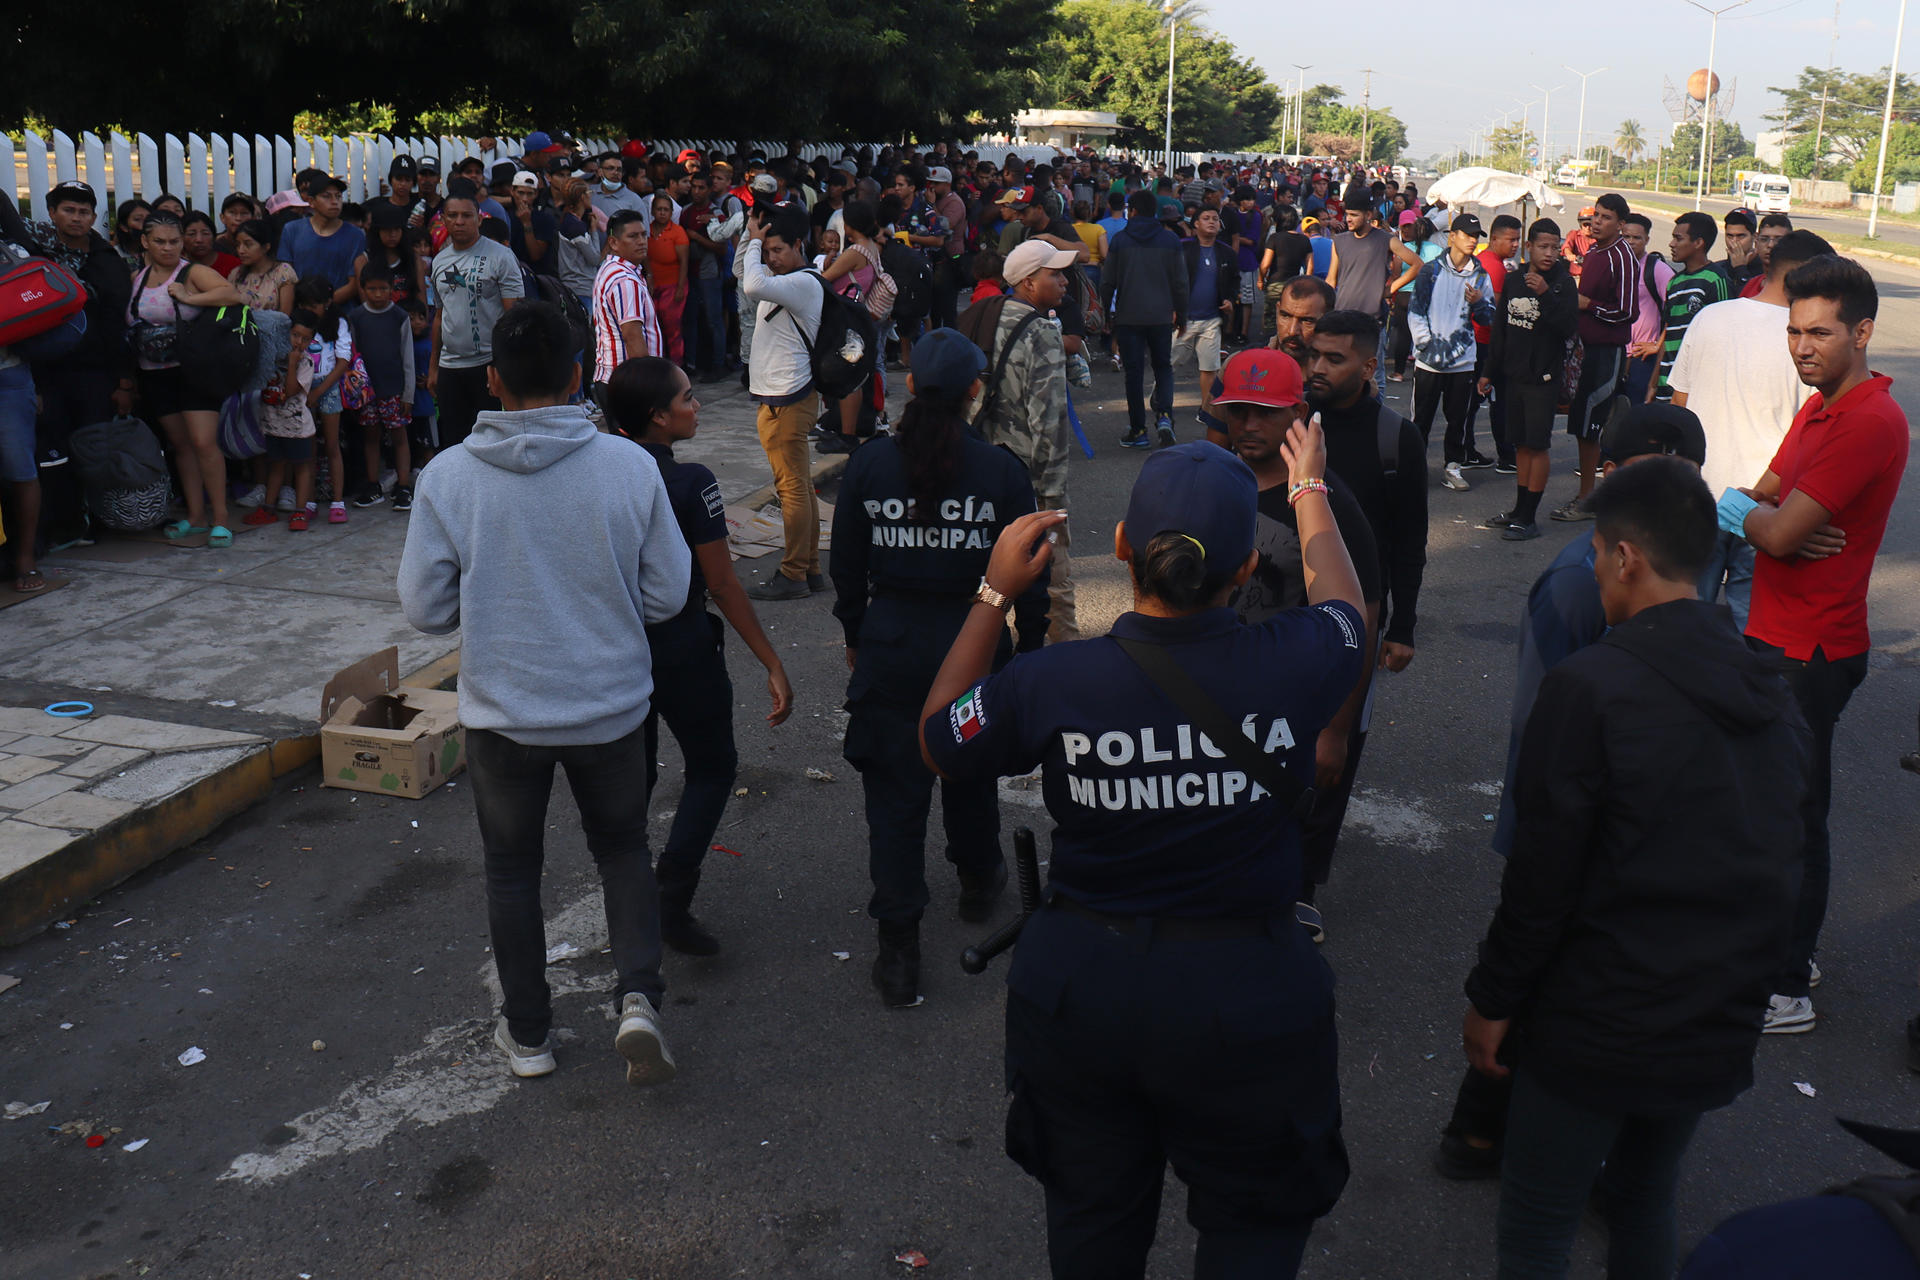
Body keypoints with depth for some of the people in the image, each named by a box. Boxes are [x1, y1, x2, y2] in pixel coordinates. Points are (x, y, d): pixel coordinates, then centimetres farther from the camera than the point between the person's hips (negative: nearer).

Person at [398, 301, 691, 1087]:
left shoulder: (449, 476, -14)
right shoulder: (630, 465, -13)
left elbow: (425, 608, -8)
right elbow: (669, 593, -6)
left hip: (503, 712, 0)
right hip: (612, 705, 0)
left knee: (512, 868, 19)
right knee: (623, 848, 22)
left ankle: (526, 1034, 31)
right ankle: (638, 997, 3)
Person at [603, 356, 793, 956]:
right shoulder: (690, 483, -19)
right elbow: (723, 586, -17)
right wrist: (773, 665, -10)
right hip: (683, 653, -5)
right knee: (712, 768, 14)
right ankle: (672, 894, 1)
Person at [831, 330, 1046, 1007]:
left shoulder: (868, 465, -6)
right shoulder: (1000, 470, -10)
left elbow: (847, 568, 2)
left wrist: (855, 634, 17)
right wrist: (1031, 645, 9)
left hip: (891, 643, 0)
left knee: (893, 793, 4)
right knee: (970, 769, 24)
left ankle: (898, 947, 4)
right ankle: (978, 880, 47)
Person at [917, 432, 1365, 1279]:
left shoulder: (1049, 684, -20)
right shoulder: (1293, 668, -20)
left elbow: (937, 741, 2)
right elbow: (1341, 598, 6)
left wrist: (994, 593, 5)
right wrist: (1310, 491, 25)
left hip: (1079, 985, 1)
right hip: (1244, 999, -1)